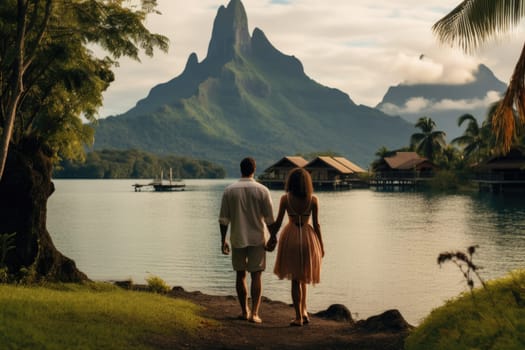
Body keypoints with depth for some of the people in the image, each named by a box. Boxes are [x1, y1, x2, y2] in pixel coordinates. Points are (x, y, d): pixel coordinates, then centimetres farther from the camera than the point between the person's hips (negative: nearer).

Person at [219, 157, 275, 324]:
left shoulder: (229, 190, -2)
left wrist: (223, 240, 7)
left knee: (240, 274, 13)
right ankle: (254, 313, -4)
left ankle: (244, 311, 21)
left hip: (237, 239, 2)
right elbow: (269, 219, -5)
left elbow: (223, 219, -1)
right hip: (257, 239, -1)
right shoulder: (262, 190, -6)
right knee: (256, 275, 3)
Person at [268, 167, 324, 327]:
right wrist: (321, 245, 5)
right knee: (303, 276, 22)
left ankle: (299, 317, 6)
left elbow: (278, 222, -5)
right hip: (308, 238, 1)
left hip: (291, 238, -1)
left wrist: (272, 238, 10)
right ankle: (303, 311, 16)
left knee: (295, 279, 8)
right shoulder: (313, 199, -5)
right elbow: (316, 224, -4)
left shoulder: (285, 198, -6)